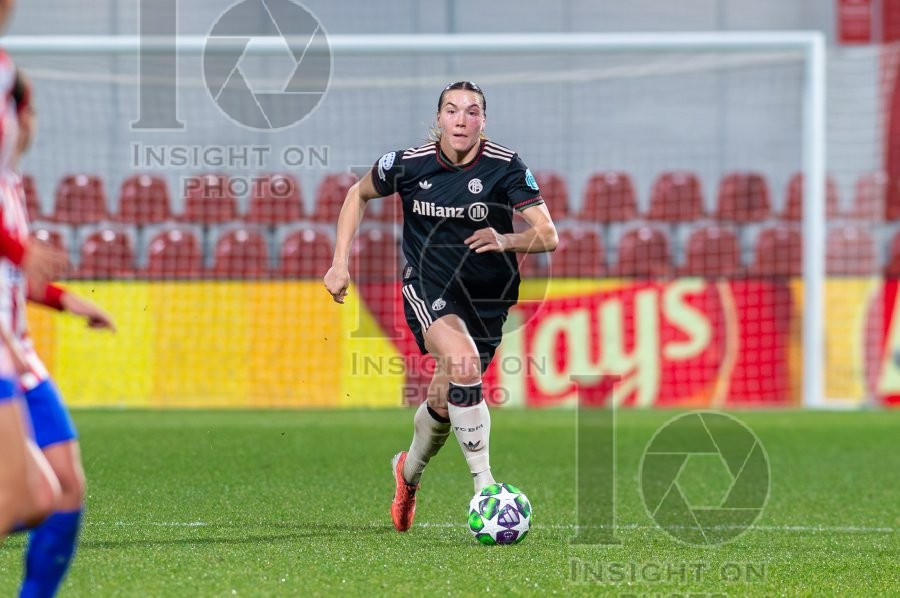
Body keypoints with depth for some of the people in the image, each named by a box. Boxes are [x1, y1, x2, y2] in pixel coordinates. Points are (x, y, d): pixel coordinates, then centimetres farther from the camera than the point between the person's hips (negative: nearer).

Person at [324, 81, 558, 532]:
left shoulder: (506, 168, -13)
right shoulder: (407, 164, -9)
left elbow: (548, 236, -17)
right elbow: (359, 194, 11)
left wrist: (506, 241, -38)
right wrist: (341, 263, 4)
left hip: (486, 299, 2)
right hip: (427, 287, -2)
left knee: (444, 402, 7)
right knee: (463, 360, -31)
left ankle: (409, 471, 42)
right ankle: (484, 487, -30)